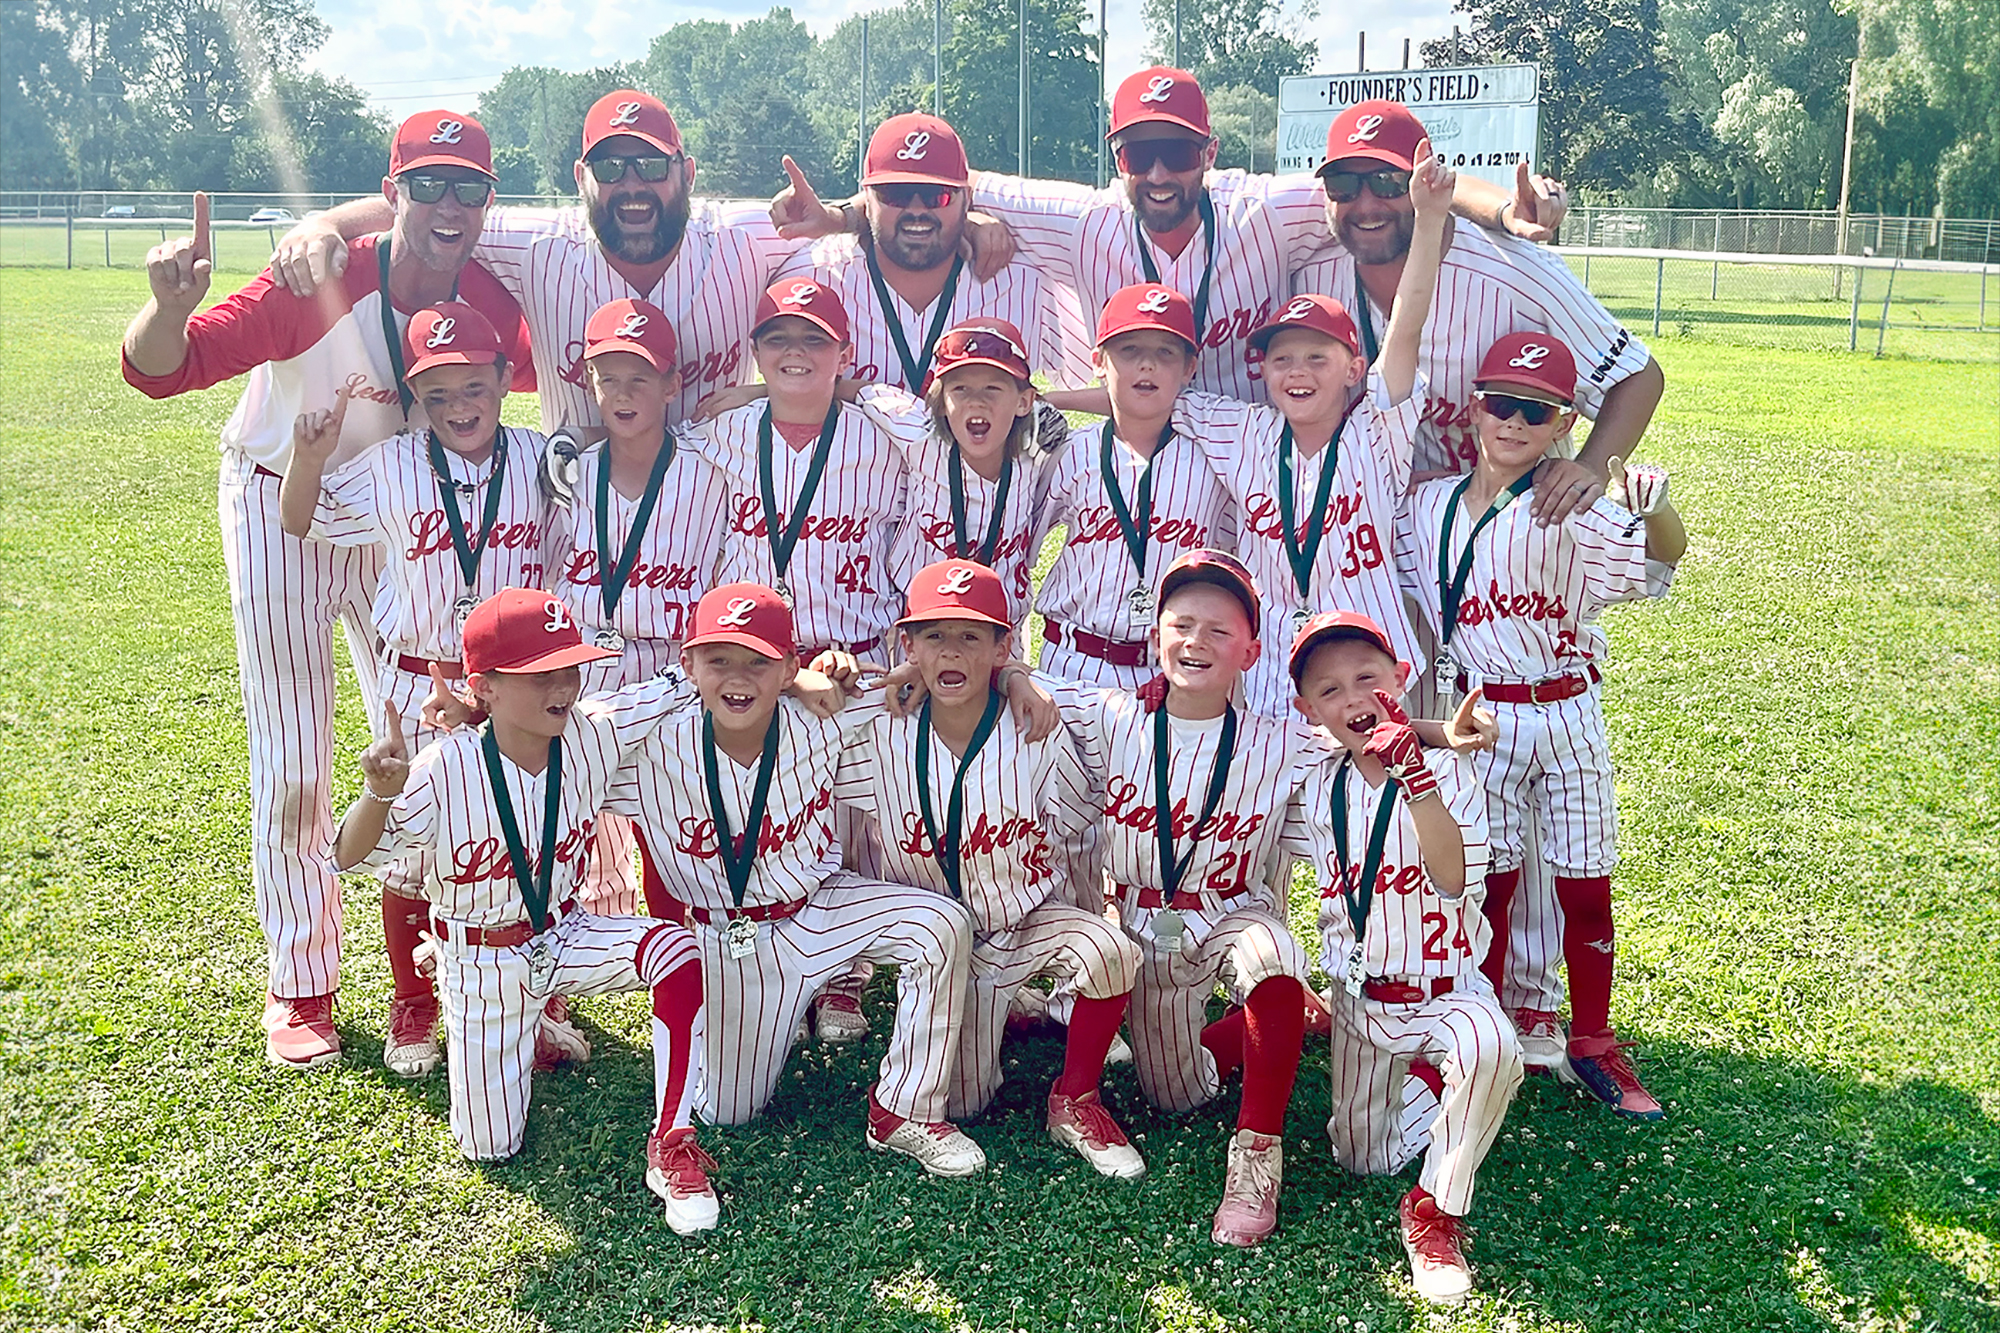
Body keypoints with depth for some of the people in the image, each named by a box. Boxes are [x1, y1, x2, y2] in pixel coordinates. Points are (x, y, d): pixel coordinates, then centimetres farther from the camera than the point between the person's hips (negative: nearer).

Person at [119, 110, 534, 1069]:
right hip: (281, 514, -4)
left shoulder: (489, 302, -15)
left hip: (399, 524, 4)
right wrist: (170, 306, -50)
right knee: (291, 770, 2)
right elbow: (163, 370, -29)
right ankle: (299, 986, 18)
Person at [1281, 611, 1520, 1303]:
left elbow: (1455, 879, -31)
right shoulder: (1314, 790, -4)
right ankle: (1417, 1074, 39)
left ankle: (1434, 1210, -18)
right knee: (1363, 1160, 9)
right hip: (1358, 999, 4)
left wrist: (1414, 775, -40)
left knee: (1492, 1049, -37)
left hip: (1447, 990, -4)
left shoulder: (1449, 774, -15)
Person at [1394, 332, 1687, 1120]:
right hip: (1482, 719, 1)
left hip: (1569, 714, -1)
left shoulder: (1574, 508, -11)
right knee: (1488, 883, 8)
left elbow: (1659, 559, -25)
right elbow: (1414, 605, 13)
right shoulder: (1429, 505, 0)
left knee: (1586, 890, 6)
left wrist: (1653, 508, -45)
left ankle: (1594, 1045, 23)